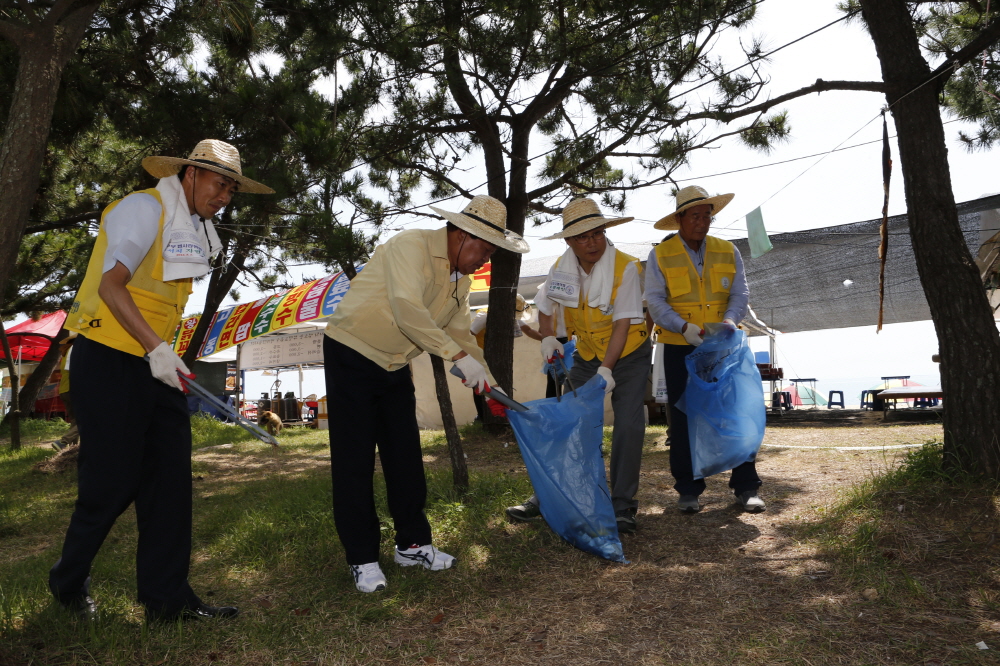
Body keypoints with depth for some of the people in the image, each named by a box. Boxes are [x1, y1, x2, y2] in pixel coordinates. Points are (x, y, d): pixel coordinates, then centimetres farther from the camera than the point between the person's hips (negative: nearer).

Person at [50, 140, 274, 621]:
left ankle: (167, 598, 10)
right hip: (108, 360, -8)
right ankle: (68, 582, 24)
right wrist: (156, 348, -27)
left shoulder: (195, 228, 15)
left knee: (169, 480, 3)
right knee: (113, 482, -2)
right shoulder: (144, 209, -11)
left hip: (153, 365, 8)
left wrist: (163, 354, 14)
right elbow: (111, 286, -20)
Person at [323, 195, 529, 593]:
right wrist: (460, 357, -36)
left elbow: (460, 333, 11)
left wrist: (490, 386, 5)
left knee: (406, 458, 10)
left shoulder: (460, 278, 6)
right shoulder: (411, 246, -21)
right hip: (352, 355, -8)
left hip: (395, 366, 8)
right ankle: (362, 559, 8)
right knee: (354, 462, -3)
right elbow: (408, 311, -34)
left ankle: (412, 544, 23)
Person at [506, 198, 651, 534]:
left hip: (628, 355, -4)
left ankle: (622, 505, 0)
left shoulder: (626, 267, -22)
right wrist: (548, 338, -11)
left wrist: (606, 370, -34)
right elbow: (544, 308, 8)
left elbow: (623, 323, -25)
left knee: (628, 427, -13)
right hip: (586, 356, 4)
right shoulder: (561, 269, -8)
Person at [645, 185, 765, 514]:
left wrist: (730, 320, -18)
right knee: (683, 418, 4)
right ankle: (688, 490, 14)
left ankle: (746, 487, 11)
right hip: (680, 349, -1)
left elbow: (740, 293, 4)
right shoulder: (660, 256, 1)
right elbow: (655, 300, -7)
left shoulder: (728, 252, 9)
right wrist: (684, 327, -21)